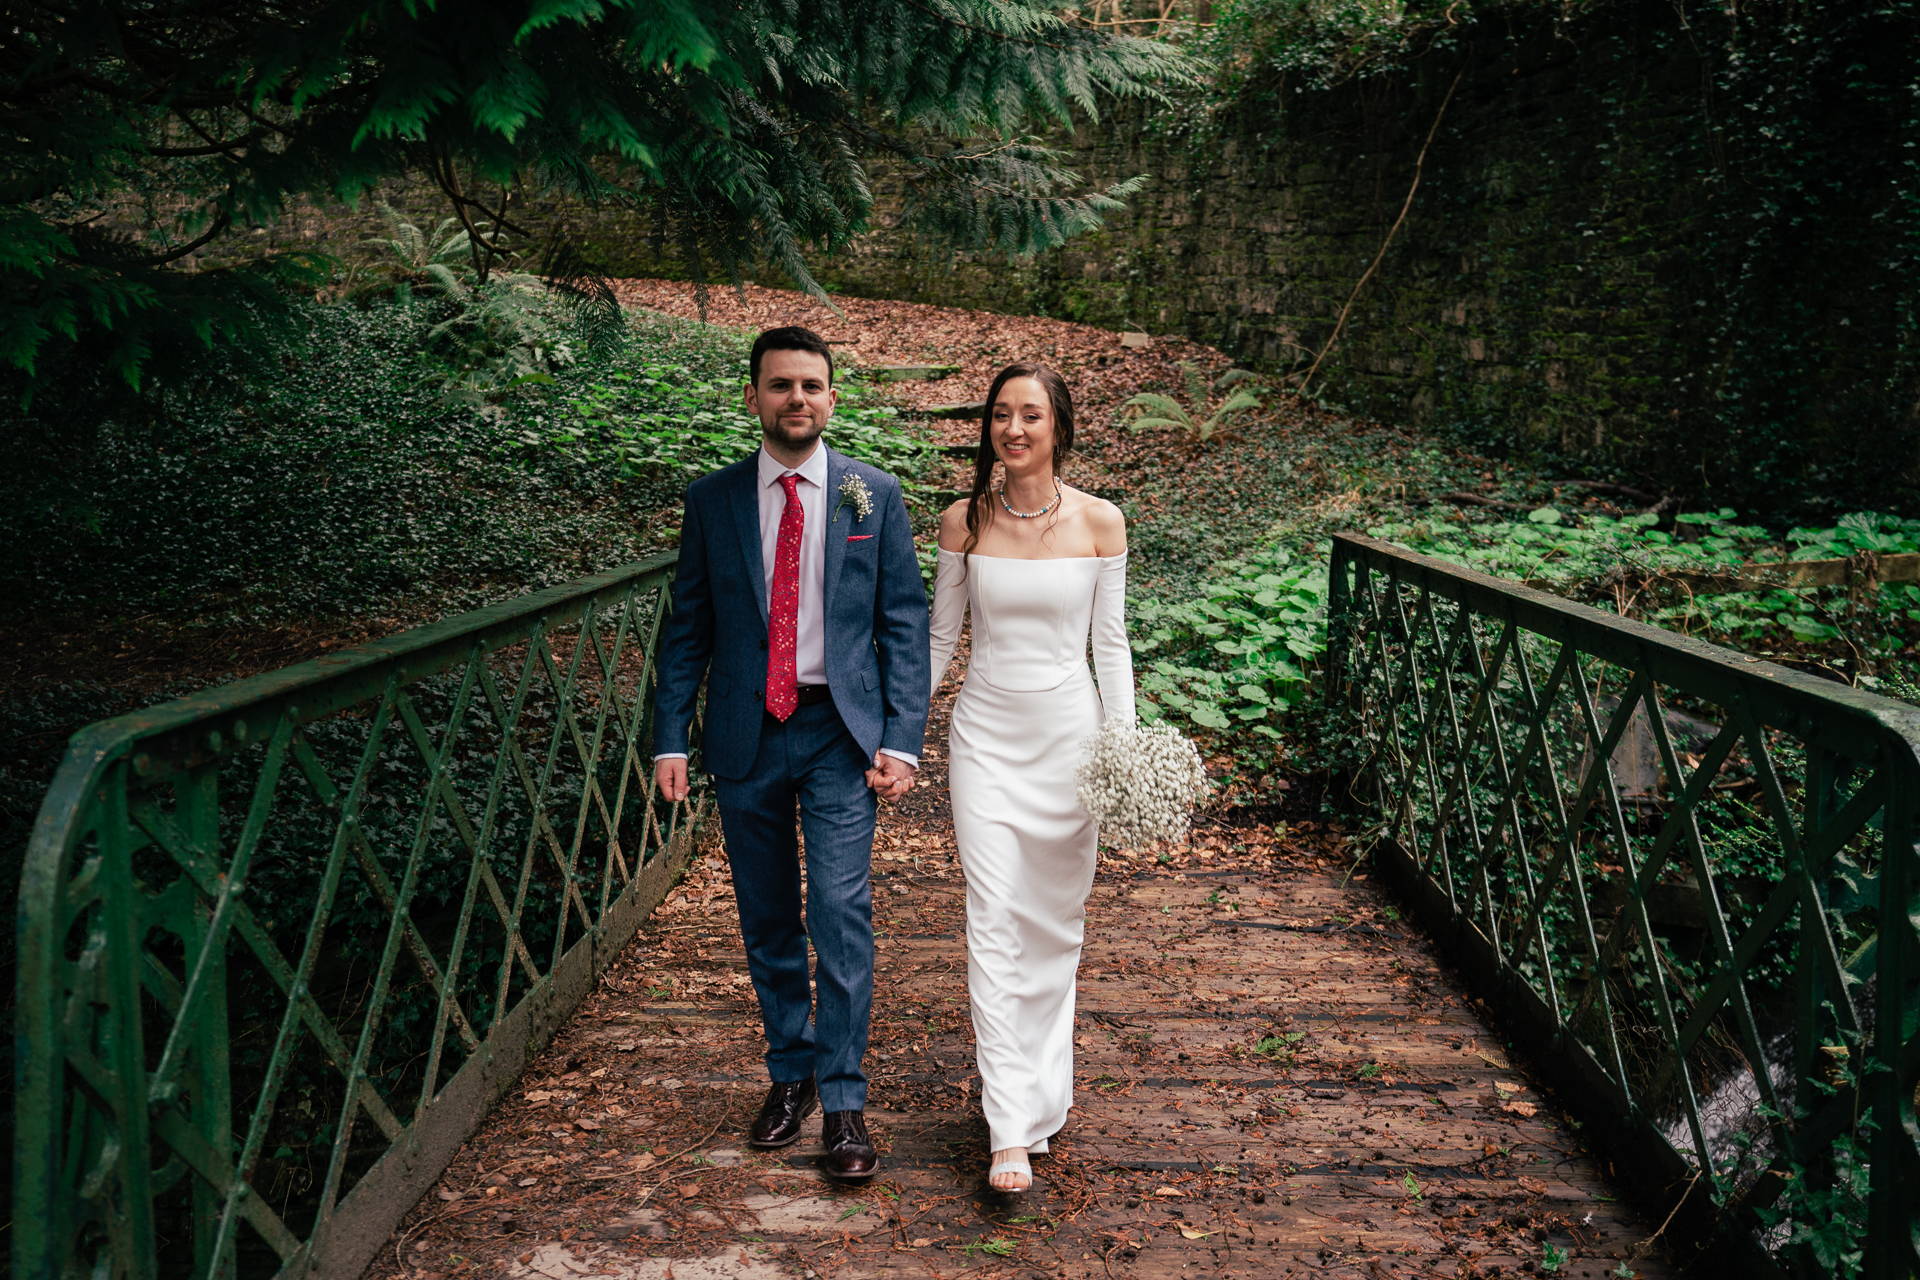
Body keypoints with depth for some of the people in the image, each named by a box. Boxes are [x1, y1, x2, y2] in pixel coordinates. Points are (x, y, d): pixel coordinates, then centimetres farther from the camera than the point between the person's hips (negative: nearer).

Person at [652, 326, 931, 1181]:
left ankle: (843, 1103, 5)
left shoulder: (873, 495, 2)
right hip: (746, 735, 2)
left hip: (838, 733, -2)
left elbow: (904, 623, 1)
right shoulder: (712, 500, 4)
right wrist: (671, 738, -2)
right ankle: (790, 1073, 29)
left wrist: (901, 740, -7)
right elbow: (688, 628, 6)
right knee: (767, 923, 12)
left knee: (841, 915, -7)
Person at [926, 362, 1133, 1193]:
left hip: (1068, 729, 0)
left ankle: (1042, 1077, 33)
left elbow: (1110, 642, 3)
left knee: (1056, 916, 11)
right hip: (986, 732, 0)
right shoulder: (963, 521, 0)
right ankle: (1011, 1129, -3)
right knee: (994, 922, -6)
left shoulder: (1099, 522, -2)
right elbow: (939, 637, 6)